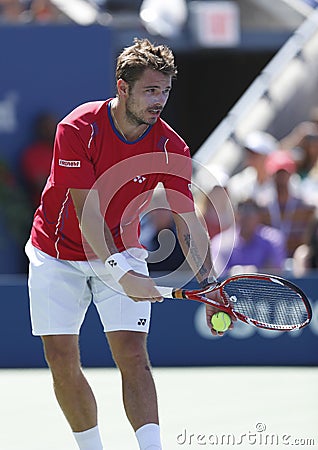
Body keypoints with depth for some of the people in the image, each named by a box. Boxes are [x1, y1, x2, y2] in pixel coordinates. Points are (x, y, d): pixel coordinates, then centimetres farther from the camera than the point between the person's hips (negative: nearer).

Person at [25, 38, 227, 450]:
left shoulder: (170, 148, -15)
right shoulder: (77, 130, -23)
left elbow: (187, 220, -18)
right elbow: (87, 212, -27)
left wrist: (208, 285, -33)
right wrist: (120, 272, -39)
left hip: (123, 254, 1)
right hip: (58, 255, -1)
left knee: (133, 355, -14)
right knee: (62, 362, 0)